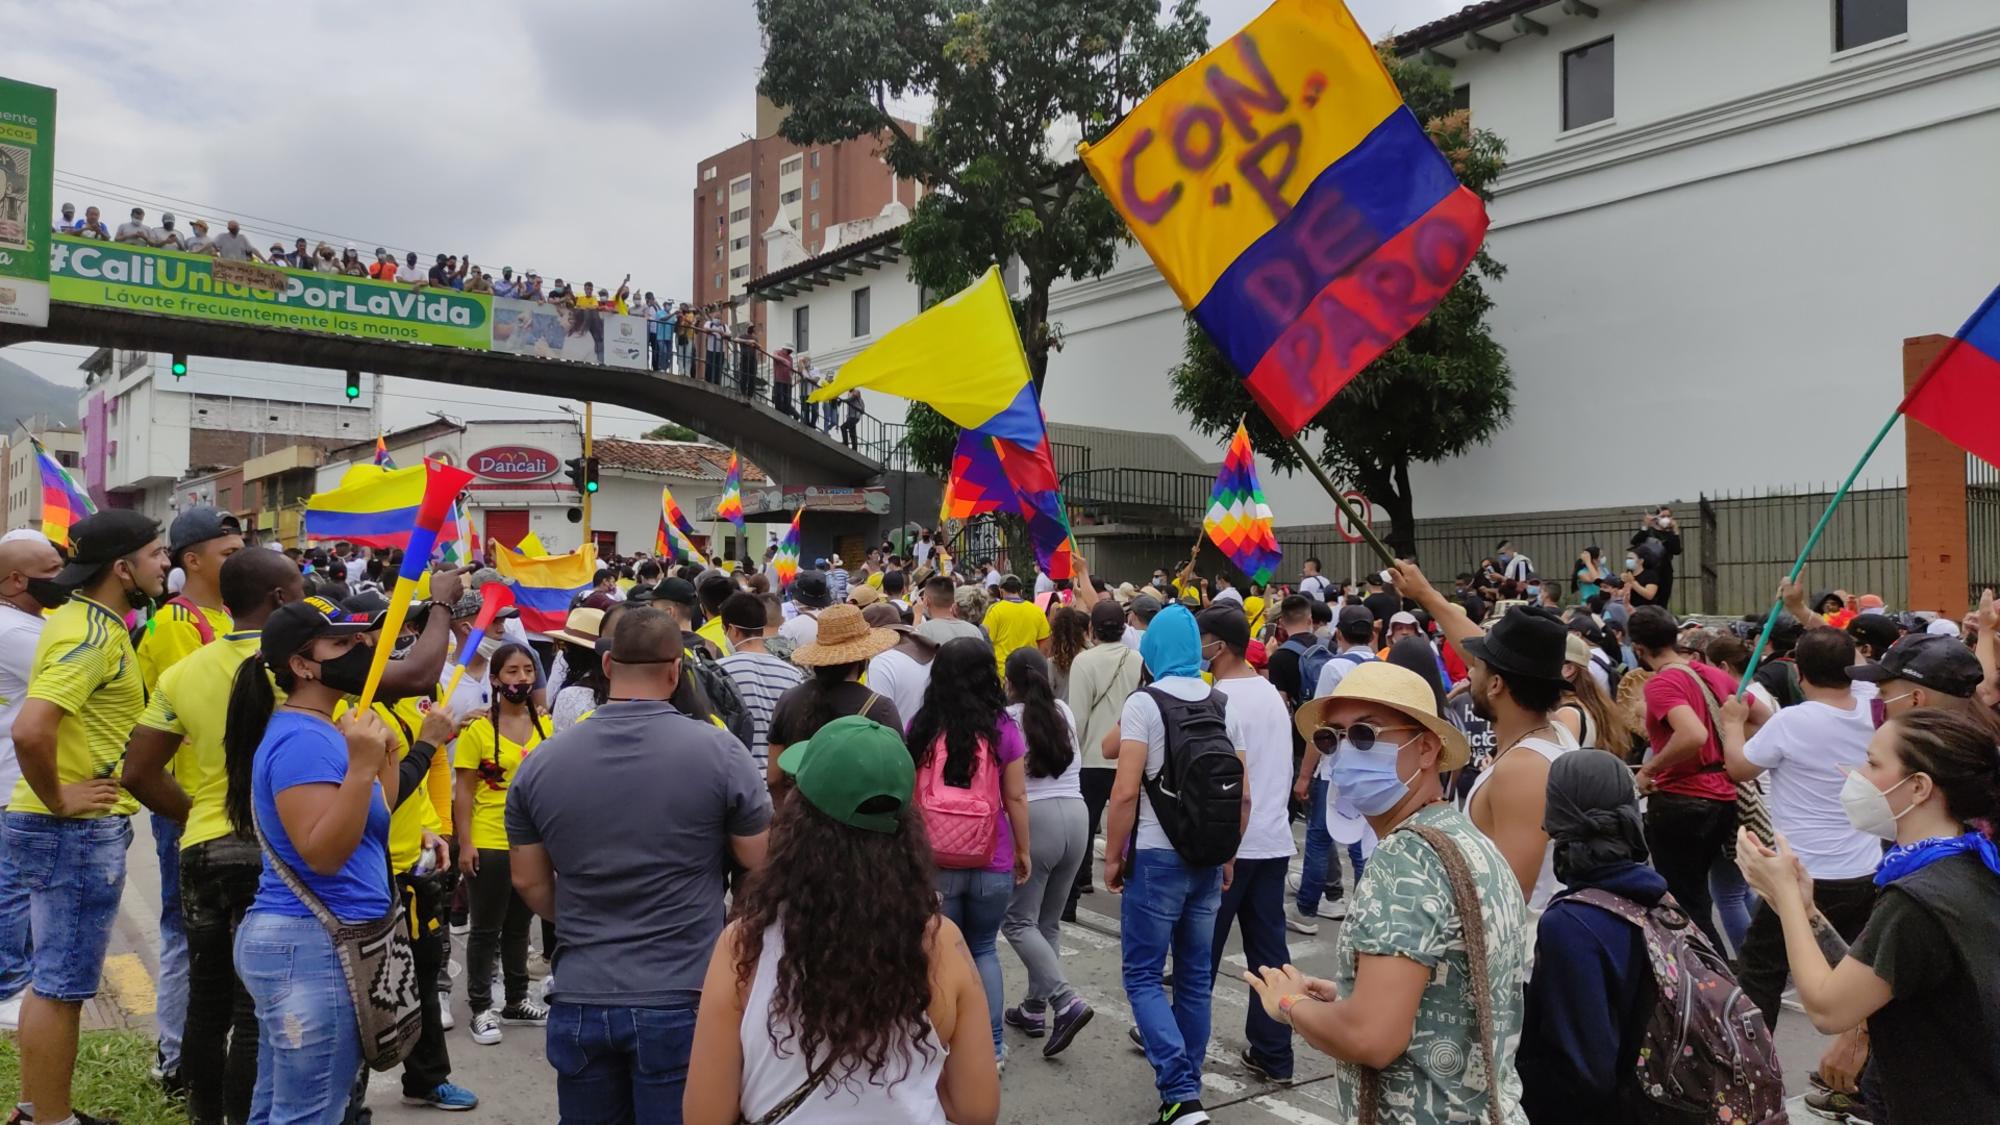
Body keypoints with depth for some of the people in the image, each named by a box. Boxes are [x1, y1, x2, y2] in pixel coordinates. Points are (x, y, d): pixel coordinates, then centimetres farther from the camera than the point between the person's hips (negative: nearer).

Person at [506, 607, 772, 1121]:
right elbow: (765, 867, -4)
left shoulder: (541, 761, -1)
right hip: (681, 1002, -3)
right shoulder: (718, 750, -12)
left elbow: (530, 884, 7)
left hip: (578, 1002, 3)